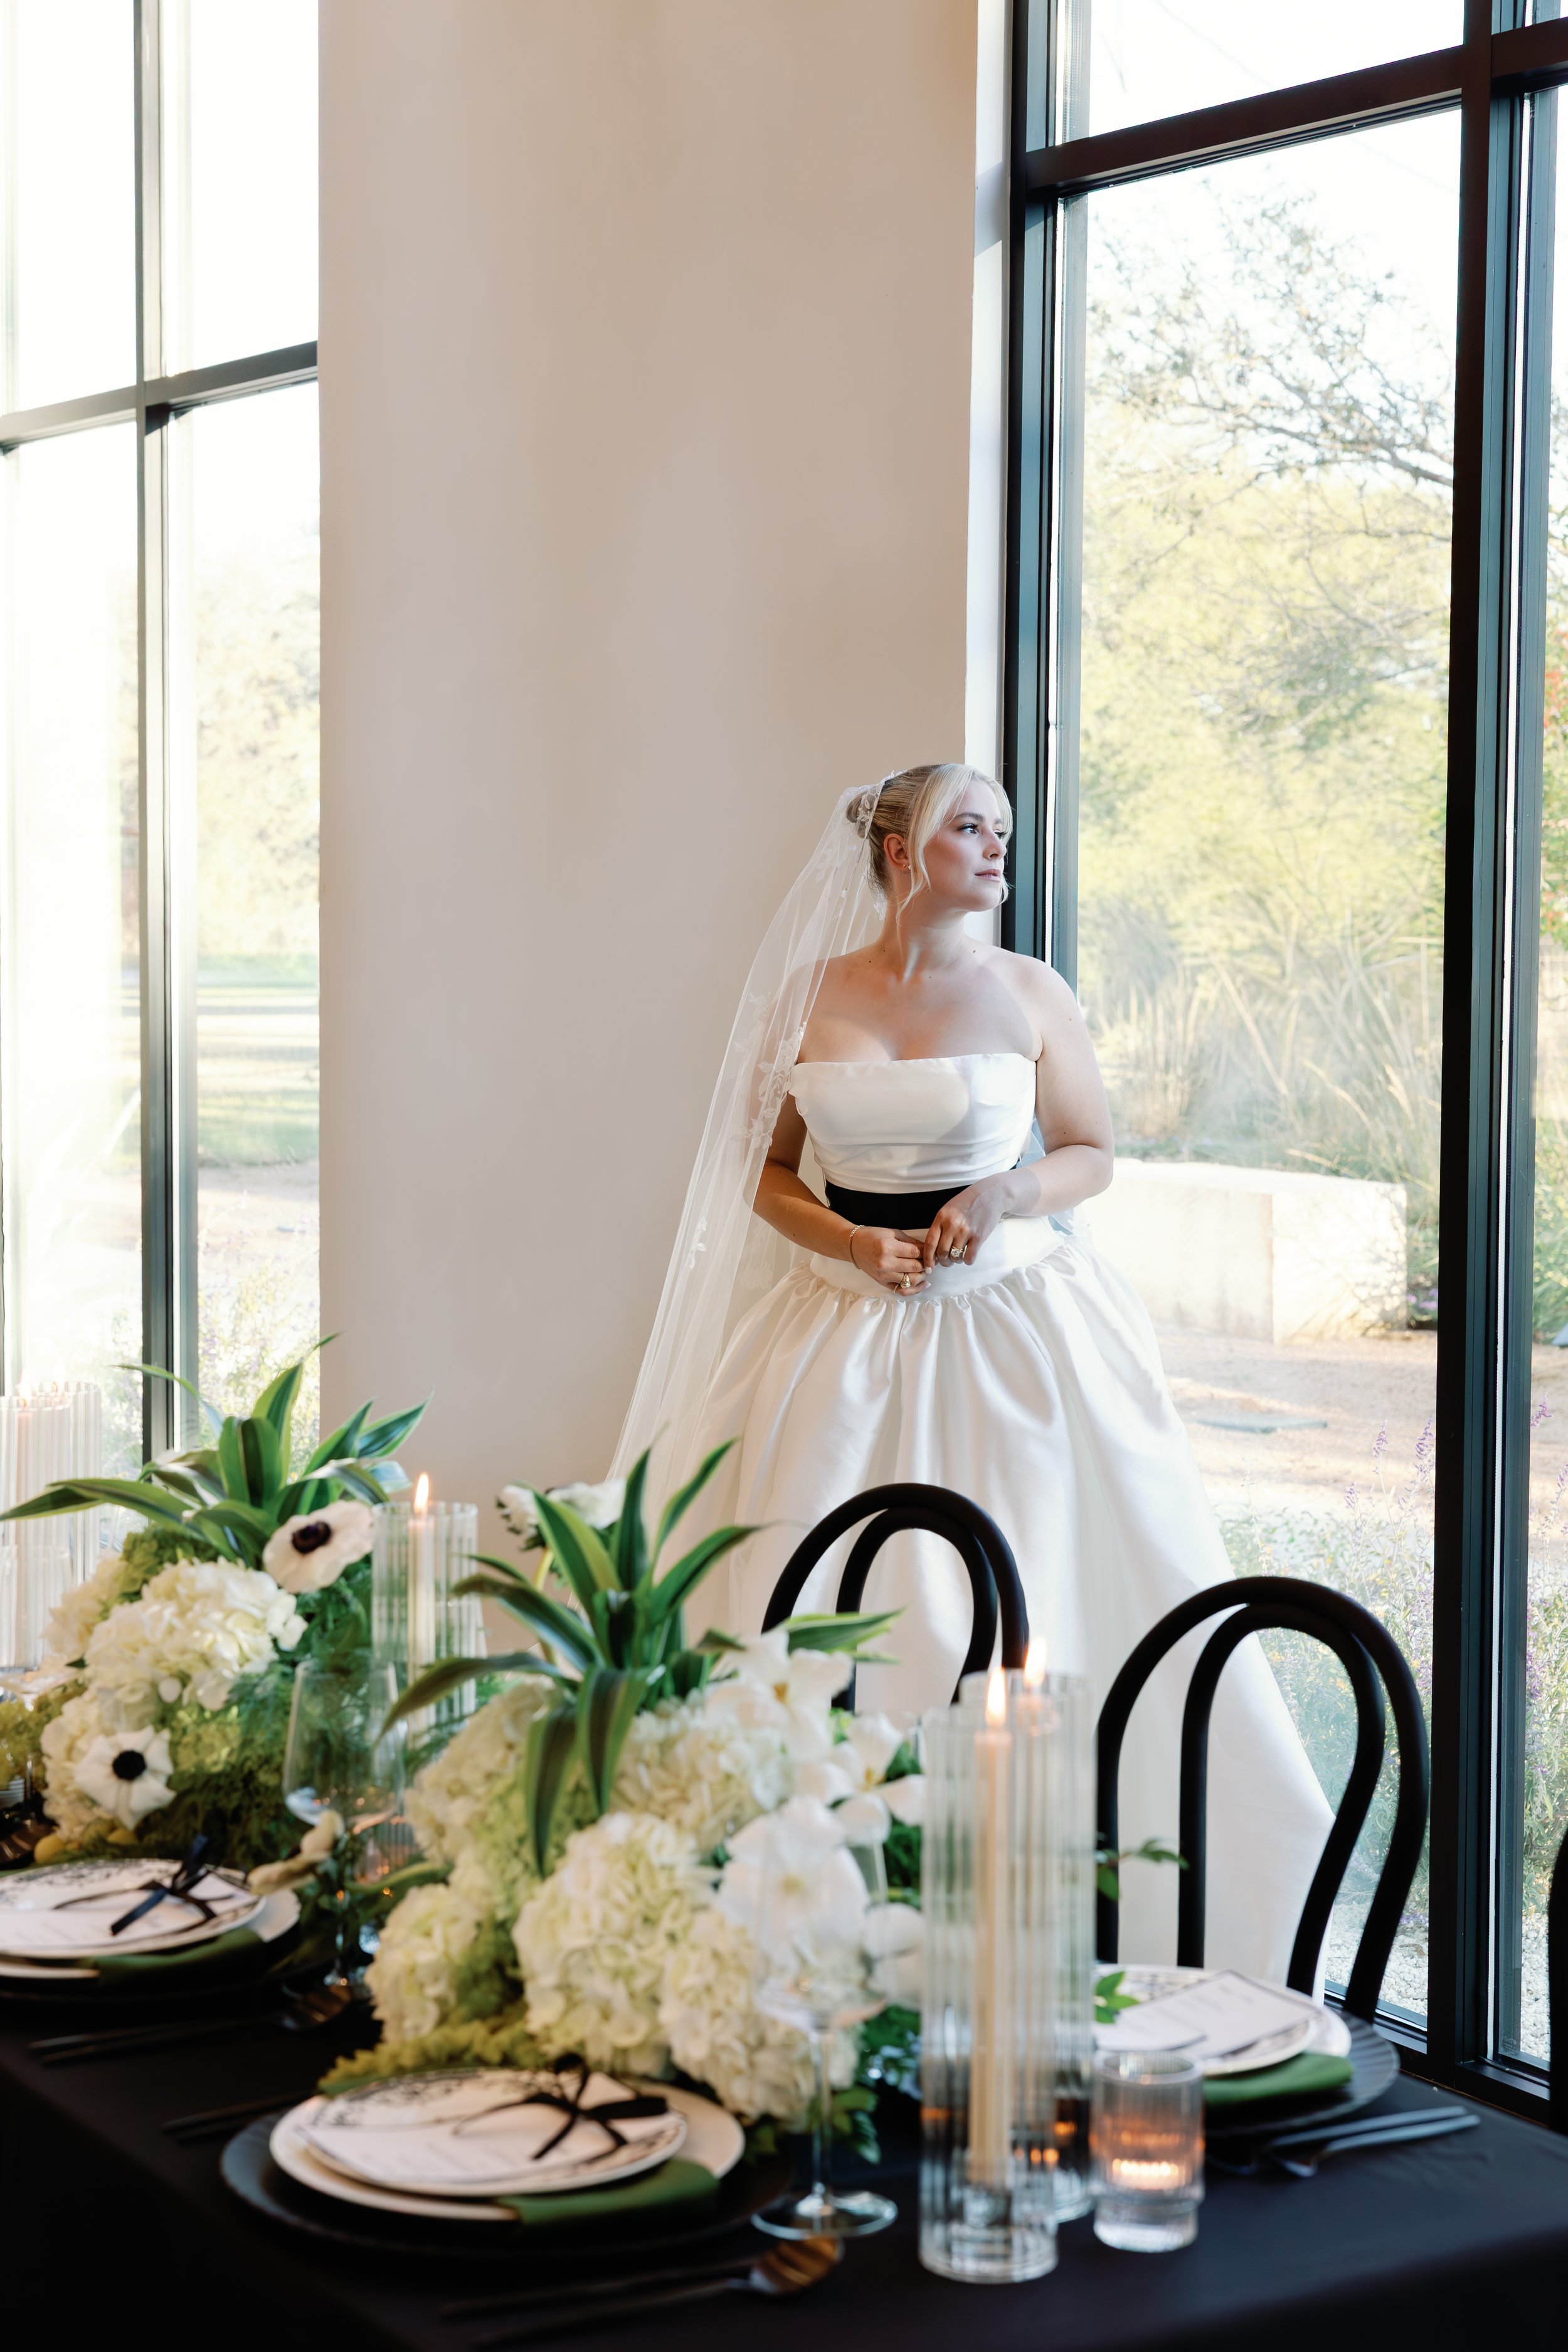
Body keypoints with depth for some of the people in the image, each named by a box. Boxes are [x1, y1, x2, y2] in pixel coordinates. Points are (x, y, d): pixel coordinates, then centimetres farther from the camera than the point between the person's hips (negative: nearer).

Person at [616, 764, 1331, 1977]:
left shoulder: (1028, 991, 2)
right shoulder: (811, 996, 4)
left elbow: (1092, 1154, 9)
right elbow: (764, 1175, 10)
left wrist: (1005, 1195, -11)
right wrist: (854, 1243, -7)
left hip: (1012, 1325, -1)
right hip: (848, 1329, 1)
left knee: (1019, 1616, -3)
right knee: (821, 1616, -2)